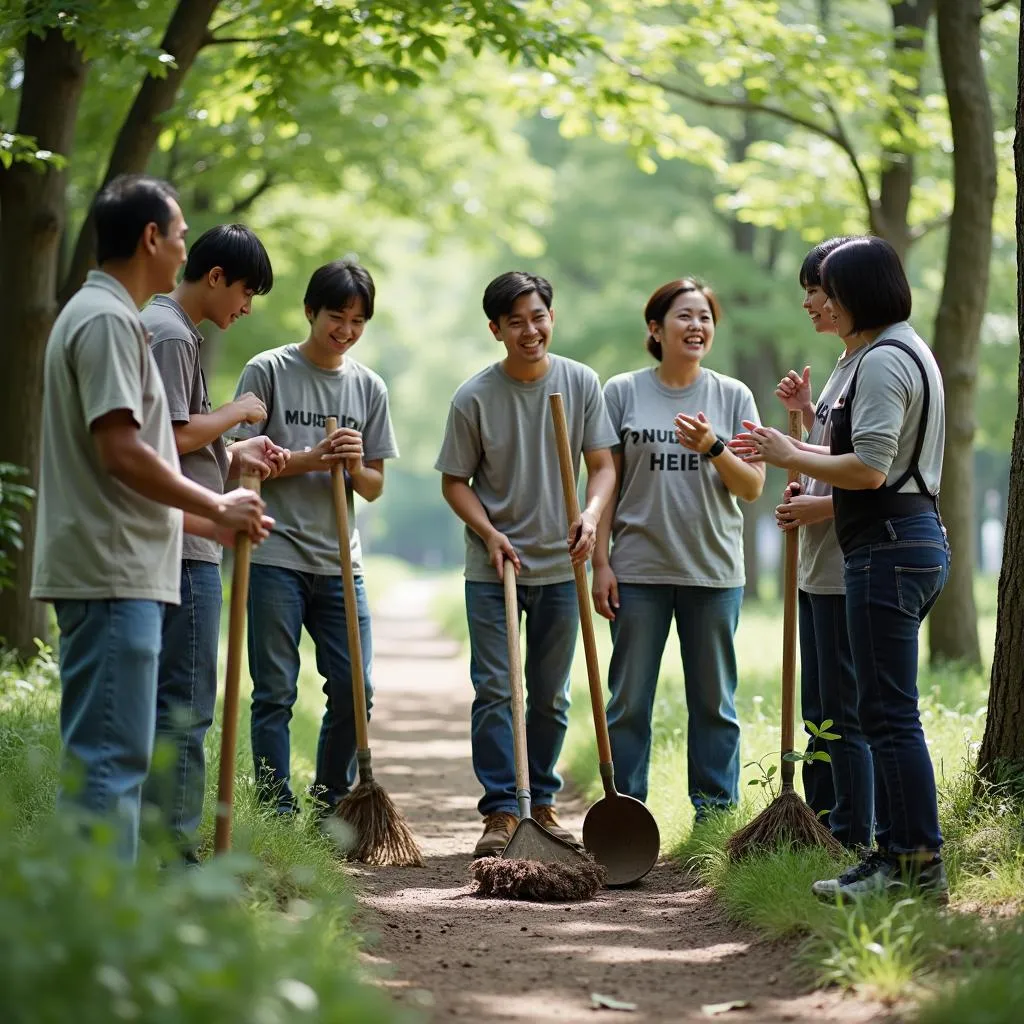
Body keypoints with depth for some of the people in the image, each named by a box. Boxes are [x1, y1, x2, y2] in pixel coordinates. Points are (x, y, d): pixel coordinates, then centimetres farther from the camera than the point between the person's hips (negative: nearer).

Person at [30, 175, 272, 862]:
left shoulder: (103, 315, 21)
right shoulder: (108, 319, -11)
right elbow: (121, 452, -19)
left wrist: (210, 523, 22)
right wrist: (218, 507, -9)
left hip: (118, 574, 11)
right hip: (111, 575, -11)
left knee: (107, 754, 12)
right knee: (110, 756, -11)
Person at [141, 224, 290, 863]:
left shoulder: (170, 330, 21)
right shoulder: (171, 335, -12)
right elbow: (175, 435, -19)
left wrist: (234, 454, 14)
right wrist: (239, 413, -5)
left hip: (177, 545, 11)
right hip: (182, 547, -11)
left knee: (175, 700, 12)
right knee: (185, 704, -9)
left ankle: (166, 842, 16)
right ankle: (172, 852, -8)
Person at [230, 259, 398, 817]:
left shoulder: (369, 387, 11)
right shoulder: (267, 371, -1)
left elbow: (374, 488, 13)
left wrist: (355, 467, -9)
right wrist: (310, 460, -14)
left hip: (339, 562, 4)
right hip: (275, 556, -4)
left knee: (353, 692, 3)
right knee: (275, 691, -2)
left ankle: (333, 811, 16)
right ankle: (278, 814, 3)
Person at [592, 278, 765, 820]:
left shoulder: (733, 396, 6)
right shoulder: (622, 393, 3)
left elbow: (752, 487, 2)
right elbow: (605, 485, 4)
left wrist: (713, 448, -16)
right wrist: (600, 562, -2)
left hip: (714, 571, 1)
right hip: (639, 570, -1)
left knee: (714, 703, 5)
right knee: (629, 701, 2)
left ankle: (715, 817, 13)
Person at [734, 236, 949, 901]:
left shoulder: (884, 360, -13)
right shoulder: (912, 353, 20)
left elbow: (869, 470, -20)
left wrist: (792, 458, -7)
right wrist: (799, 451, 19)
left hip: (889, 547, -11)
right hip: (917, 539, 11)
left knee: (890, 713, -9)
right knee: (886, 712, 13)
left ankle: (919, 867, -7)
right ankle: (897, 854, 16)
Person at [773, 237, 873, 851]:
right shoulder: (845, 365, 17)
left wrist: (821, 507, -17)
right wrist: (806, 411, 11)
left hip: (850, 566, -10)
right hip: (819, 564, 10)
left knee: (844, 713, -6)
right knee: (819, 712, 14)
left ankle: (854, 844, 0)